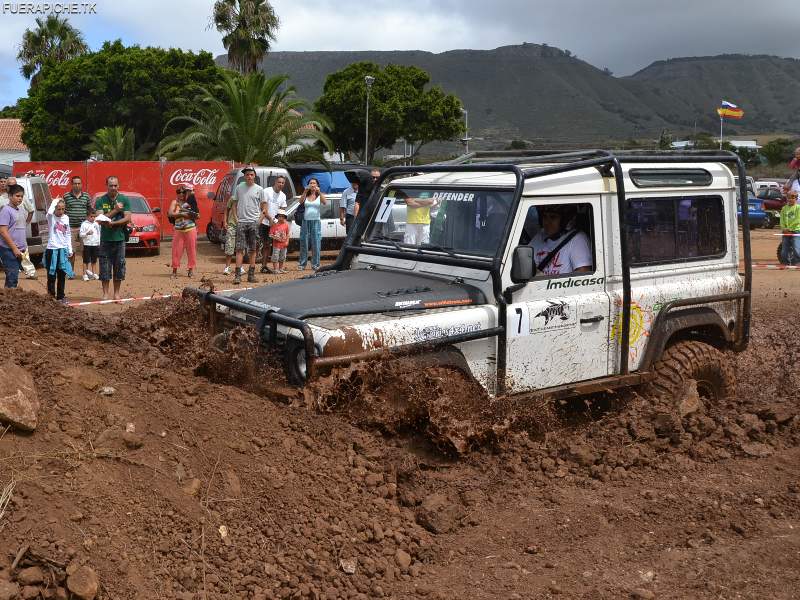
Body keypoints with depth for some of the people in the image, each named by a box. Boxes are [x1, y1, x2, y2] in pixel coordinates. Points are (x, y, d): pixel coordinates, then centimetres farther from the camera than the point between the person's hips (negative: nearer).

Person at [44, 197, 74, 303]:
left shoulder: (66, 218, 8)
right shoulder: (51, 217, -6)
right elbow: (49, 212, -32)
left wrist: (70, 250, 13)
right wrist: (55, 201, -17)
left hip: (63, 249, 5)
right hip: (52, 249, -5)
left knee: (62, 275, 10)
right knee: (52, 275, -1)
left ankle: (60, 296, 18)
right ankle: (51, 296, 3)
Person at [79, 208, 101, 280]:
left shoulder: (96, 224, 9)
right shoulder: (84, 224, -5)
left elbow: (98, 233, 15)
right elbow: (80, 234, -8)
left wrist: (99, 243, 11)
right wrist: (87, 233, -24)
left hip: (95, 244, 4)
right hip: (87, 244, -4)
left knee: (94, 261, 12)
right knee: (86, 260, 0)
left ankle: (94, 273, 20)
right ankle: (85, 274, 4)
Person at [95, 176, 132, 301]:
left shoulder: (124, 200, 4)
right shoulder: (100, 201, 3)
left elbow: (127, 219, -5)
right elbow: (100, 219, -8)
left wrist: (112, 223, -16)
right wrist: (115, 210, -15)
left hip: (120, 238, 1)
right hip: (105, 239, -1)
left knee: (119, 267, 4)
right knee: (105, 268, 0)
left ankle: (116, 293, 14)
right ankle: (105, 294, 7)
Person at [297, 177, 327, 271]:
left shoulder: (319, 196, 5)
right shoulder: (306, 196, 8)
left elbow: (325, 202, -14)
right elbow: (300, 201, -12)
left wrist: (319, 192, -23)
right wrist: (305, 191, -23)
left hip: (316, 222, -1)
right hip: (306, 221, 1)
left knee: (316, 244, -2)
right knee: (304, 243, 3)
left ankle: (315, 264, 3)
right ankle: (302, 264, 7)